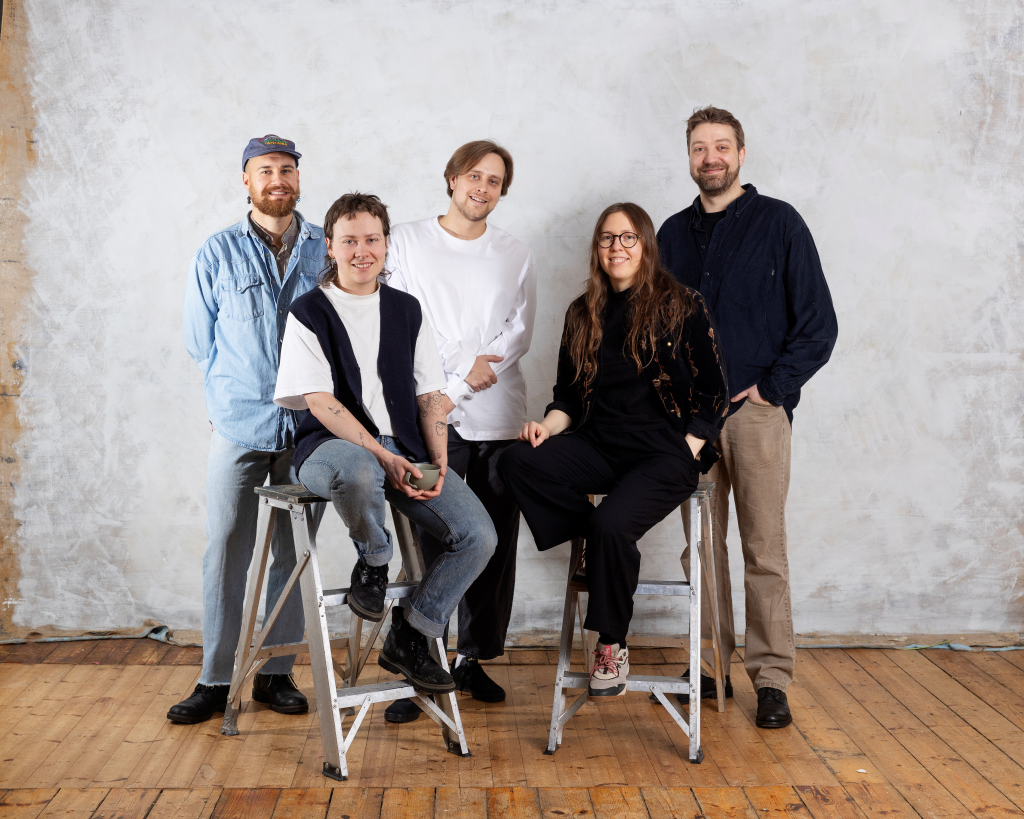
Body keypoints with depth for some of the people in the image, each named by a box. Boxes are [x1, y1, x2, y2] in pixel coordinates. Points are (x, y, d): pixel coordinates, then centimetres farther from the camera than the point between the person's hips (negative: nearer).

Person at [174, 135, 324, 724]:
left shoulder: (328, 250, 6)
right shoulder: (217, 255, 5)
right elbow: (201, 342, 10)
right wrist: (238, 397, 6)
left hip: (308, 426, 1)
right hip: (240, 426, -1)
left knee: (294, 554, 8)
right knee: (227, 553, 1)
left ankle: (276, 673, 20)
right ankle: (217, 680, 13)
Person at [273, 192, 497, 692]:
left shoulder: (406, 310, 16)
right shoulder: (308, 313, 1)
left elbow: (430, 395, 13)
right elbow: (319, 401, -9)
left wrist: (438, 464, -3)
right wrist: (384, 456, -19)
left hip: (405, 449, 5)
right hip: (332, 445, -4)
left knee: (479, 535, -15)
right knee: (357, 470, -43)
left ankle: (410, 638, 3)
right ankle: (373, 562, -9)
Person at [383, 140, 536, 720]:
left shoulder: (516, 256, 13)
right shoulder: (407, 242, 9)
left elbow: (518, 335, 4)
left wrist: (455, 388, -10)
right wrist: (464, 366, -11)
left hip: (499, 420, 3)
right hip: (431, 418, -2)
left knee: (496, 545, 5)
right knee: (427, 547, -7)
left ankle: (476, 658, 19)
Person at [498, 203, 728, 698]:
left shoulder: (682, 307, 2)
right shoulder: (582, 315, 15)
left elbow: (715, 393, 1)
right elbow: (568, 395, 18)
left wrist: (687, 453, -9)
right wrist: (547, 426, -3)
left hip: (666, 453, -4)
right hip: (598, 448, 5)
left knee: (611, 524, -30)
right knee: (516, 462, -23)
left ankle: (612, 643, -7)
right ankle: (605, 550, -10)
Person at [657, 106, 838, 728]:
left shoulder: (779, 223, 2)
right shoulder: (673, 234, 14)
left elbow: (819, 326, -1)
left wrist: (768, 387, -8)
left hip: (757, 411, -4)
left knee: (764, 550, -1)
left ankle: (772, 679, 7)